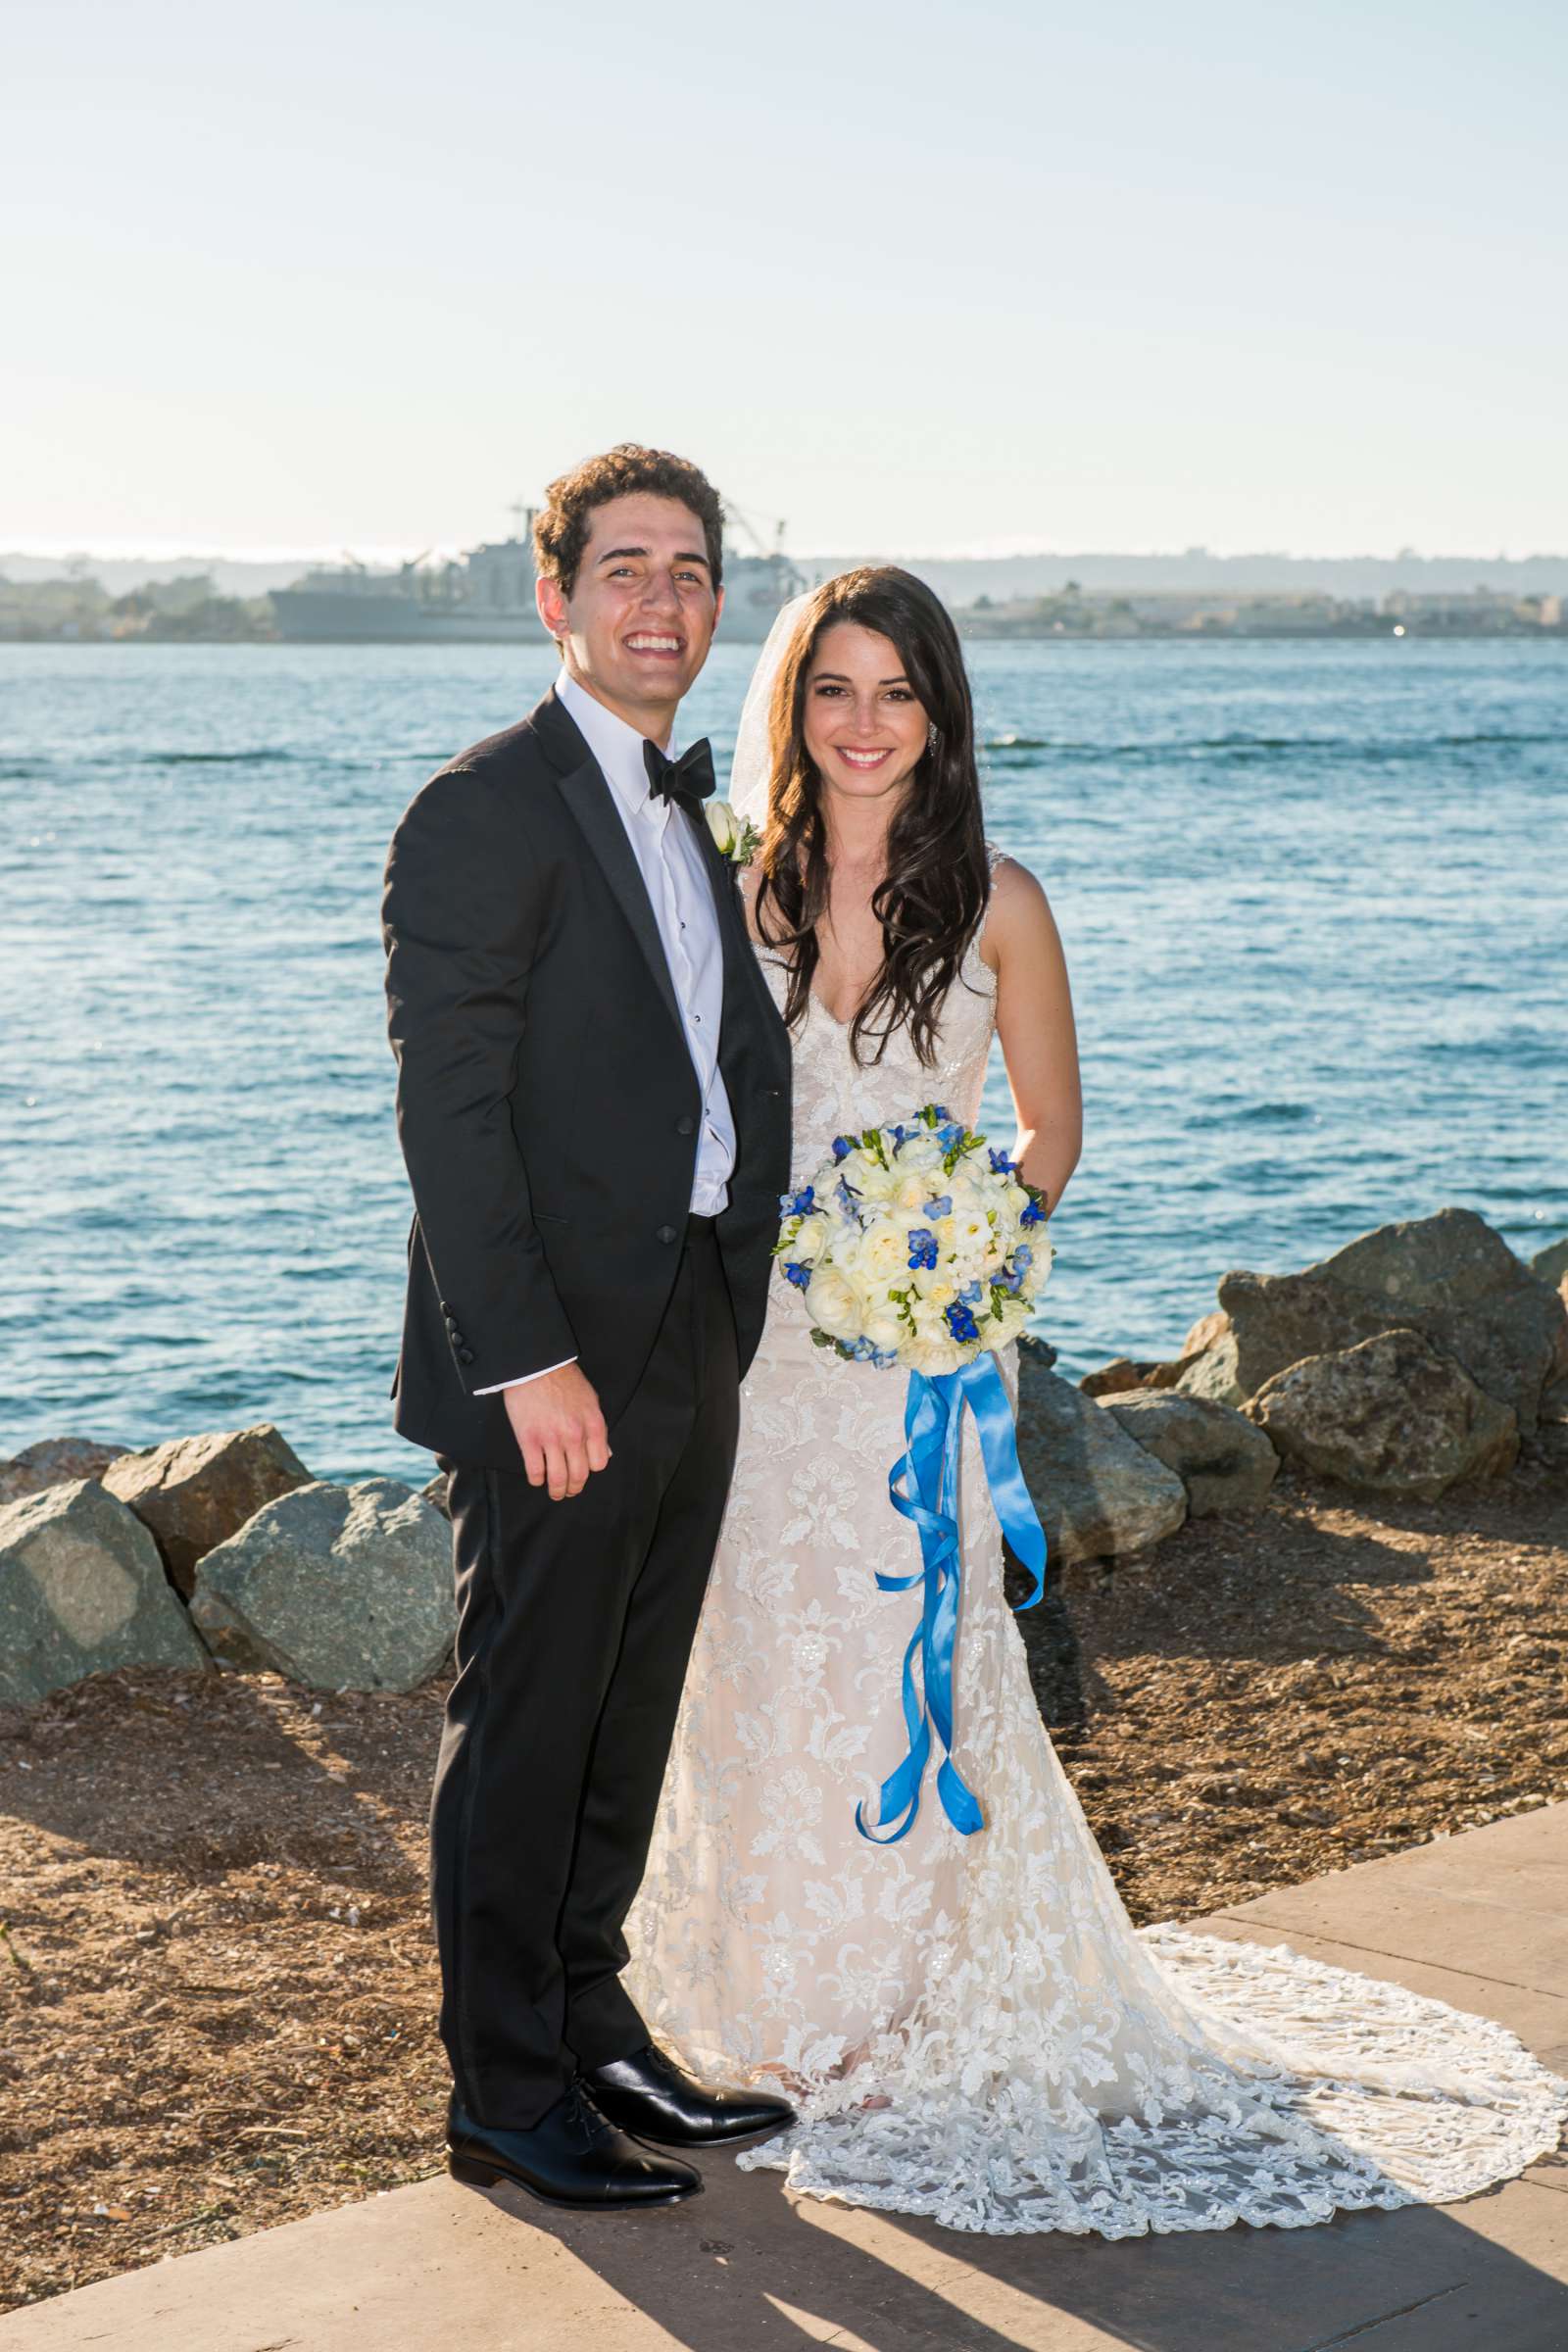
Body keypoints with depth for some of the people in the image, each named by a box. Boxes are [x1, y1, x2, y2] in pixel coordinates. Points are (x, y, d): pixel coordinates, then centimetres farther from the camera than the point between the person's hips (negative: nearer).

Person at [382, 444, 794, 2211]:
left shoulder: (681, 810, 15)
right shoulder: (483, 811, -12)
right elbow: (446, 1110, -17)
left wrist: (728, 1317, 10)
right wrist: (526, 1363, -21)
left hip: (686, 1358, 8)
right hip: (555, 1365, -8)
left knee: (624, 1723, 17)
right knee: (523, 1727, 2)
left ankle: (589, 2035, 30)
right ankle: (506, 2097, 13)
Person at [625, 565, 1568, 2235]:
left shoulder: (993, 902, -3)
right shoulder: (738, 888, 2)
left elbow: (1050, 1128, 5)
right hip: (760, 1326, 2)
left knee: (908, 1649, -1)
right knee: (762, 1649, 6)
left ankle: (916, 2001, 15)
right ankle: (776, 1987, 24)